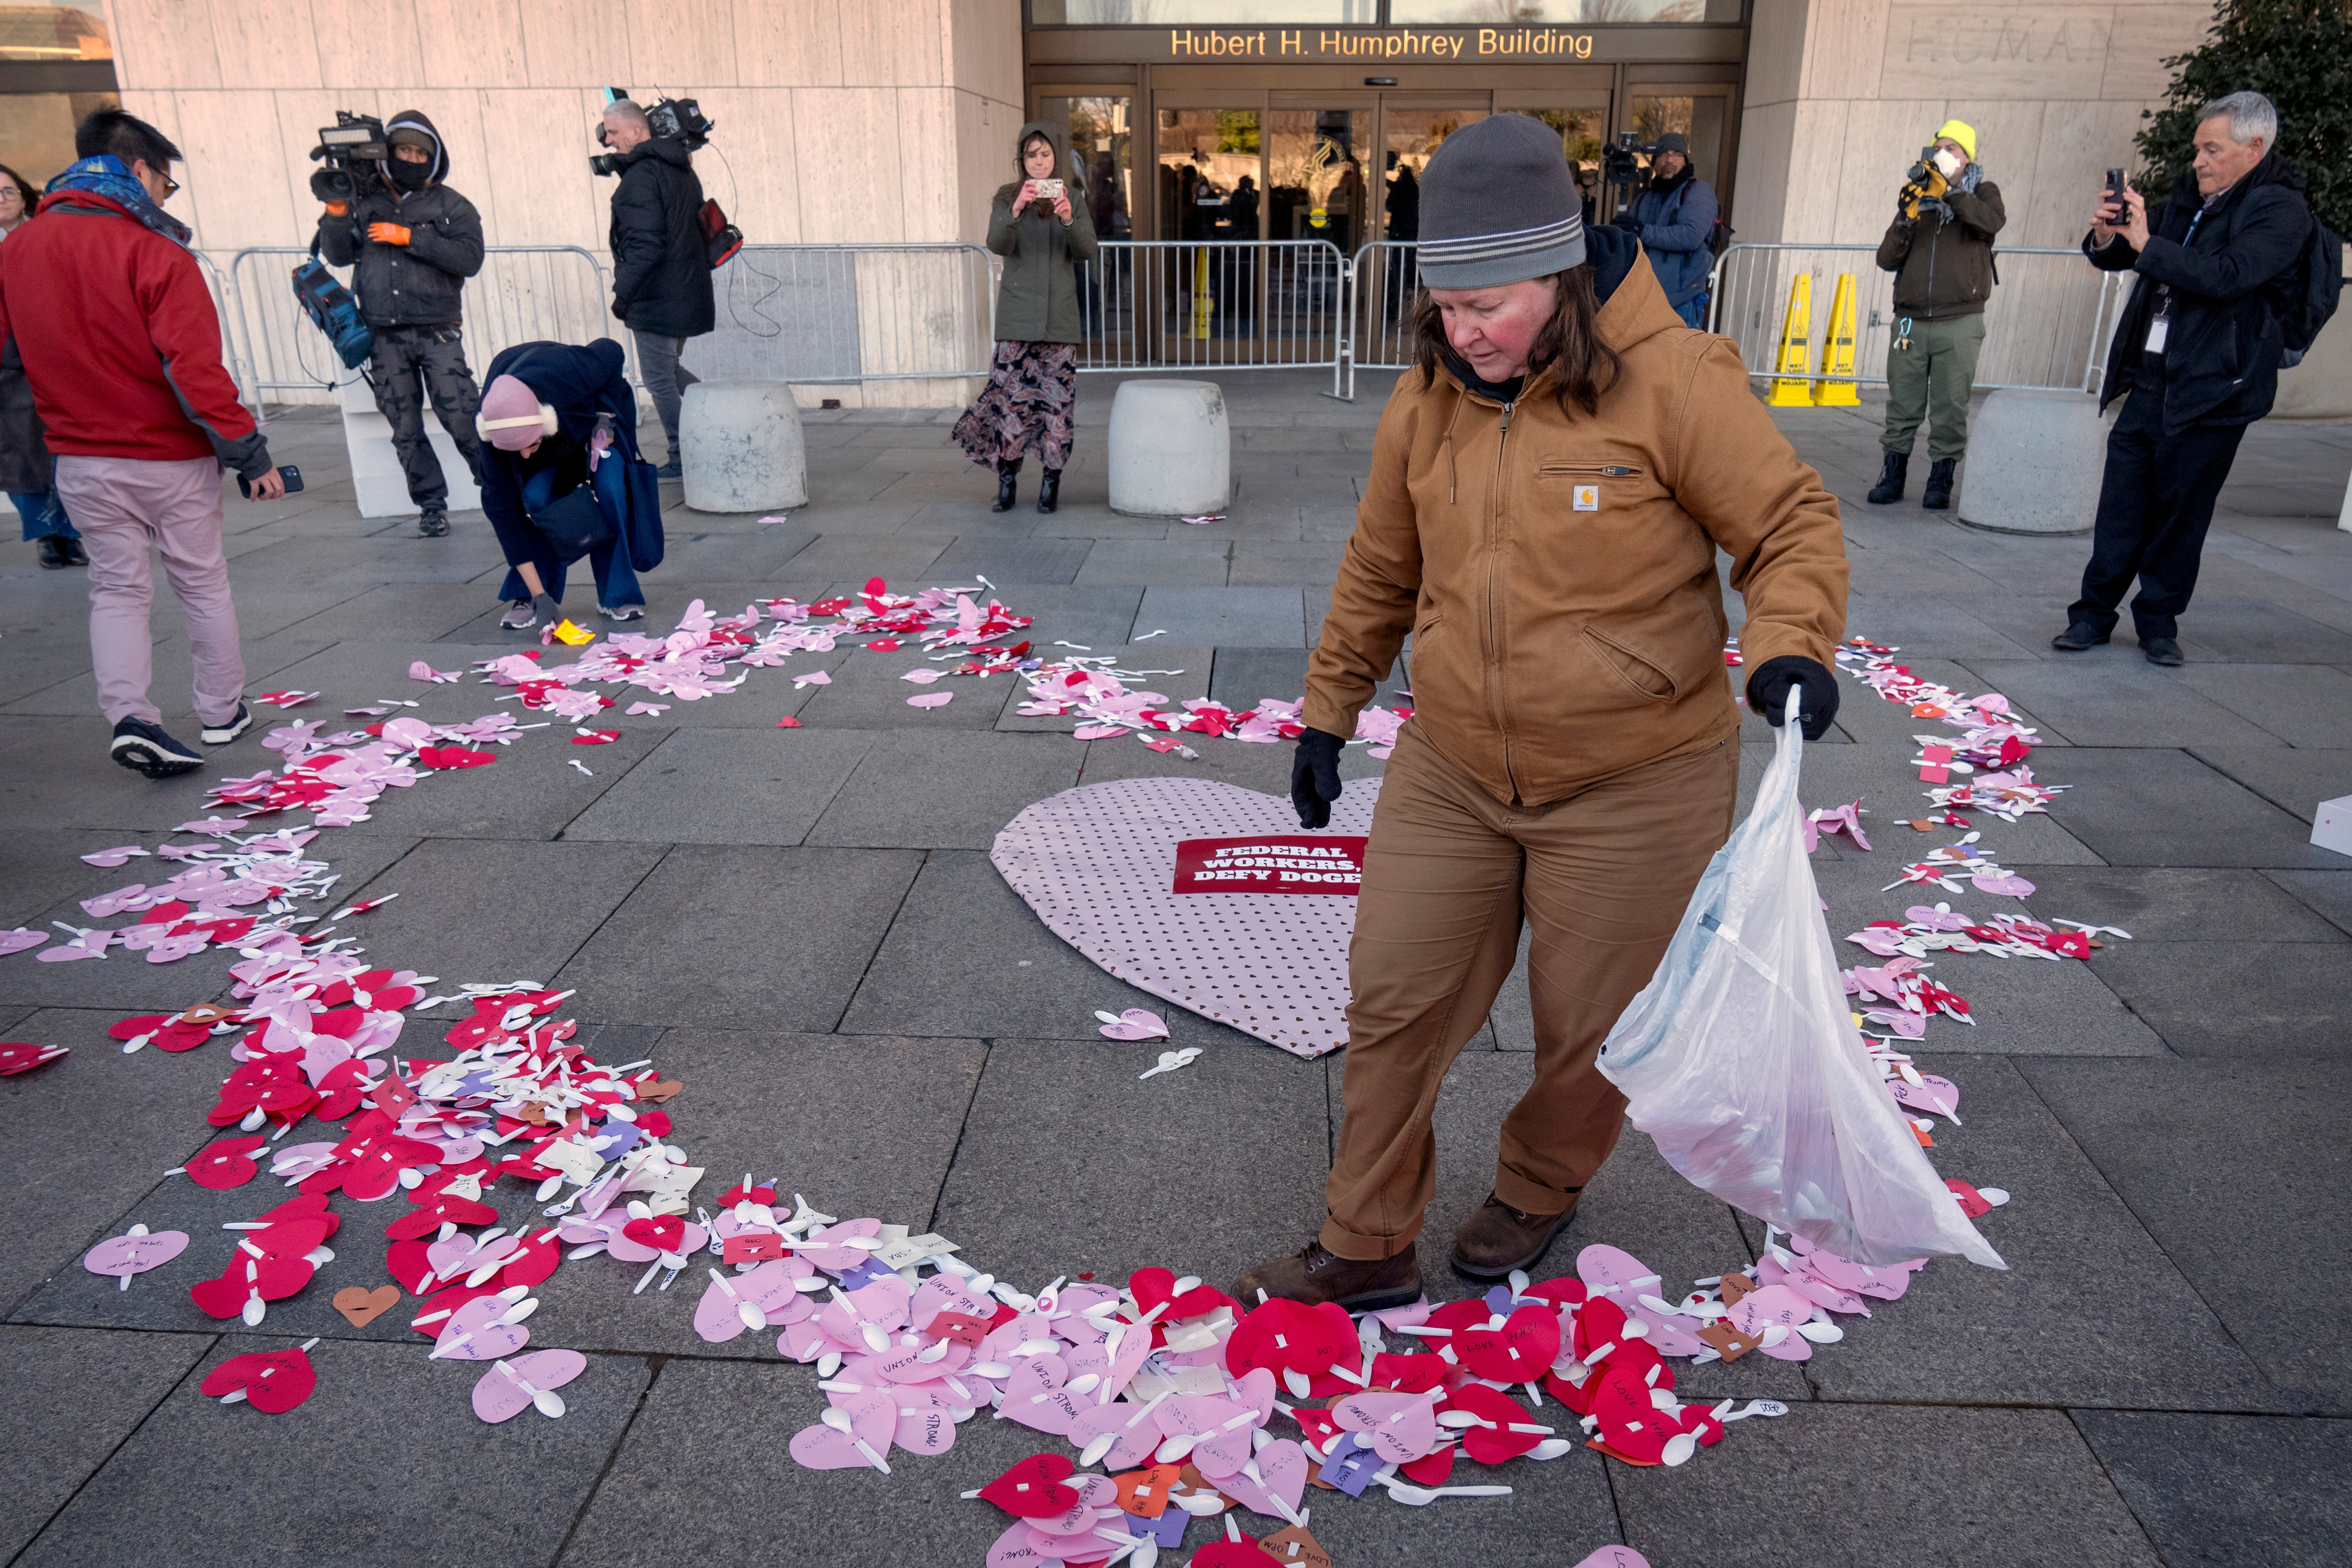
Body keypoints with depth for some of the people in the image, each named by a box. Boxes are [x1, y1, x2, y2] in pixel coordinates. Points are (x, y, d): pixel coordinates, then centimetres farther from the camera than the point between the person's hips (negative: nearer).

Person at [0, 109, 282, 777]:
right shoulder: (156, 252, -16)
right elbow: (195, 370, -21)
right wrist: (249, 452, -15)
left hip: (81, 460, 4)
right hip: (171, 455, -4)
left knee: (115, 587, 12)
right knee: (203, 582, 12)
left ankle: (130, 716, -5)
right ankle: (221, 711, 23)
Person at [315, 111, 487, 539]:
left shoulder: (450, 205, 6)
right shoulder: (364, 201, 11)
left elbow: (470, 258, -9)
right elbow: (339, 255, 9)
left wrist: (411, 238, -13)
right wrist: (337, 212, -7)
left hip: (436, 332, -3)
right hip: (384, 337, 3)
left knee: (460, 418, -10)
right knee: (406, 430, 4)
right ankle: (432, 506, 13)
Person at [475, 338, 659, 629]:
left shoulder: (566, 375, -44)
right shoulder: (494, 440, -36)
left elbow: (613, 353, -21)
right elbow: (501, 508, -30)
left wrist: (605, 416, -25)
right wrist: (538, 594, -33)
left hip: (599, 412, -1)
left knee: (609, 490, -23)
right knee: (535, 498, -23)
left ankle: (616, 595, -10)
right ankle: (527, 597, -6)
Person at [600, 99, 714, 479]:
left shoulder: (640, 176, -16)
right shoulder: (682, 171, 12)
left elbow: (644, 245, -24)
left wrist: (622, 293, -18)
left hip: (656, 300, -9)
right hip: (687, 295, 9)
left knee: (659, 381, 0)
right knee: (670, 370, 23)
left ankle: (683, 460, 5)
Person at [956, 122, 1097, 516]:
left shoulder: (1073, 199, 11)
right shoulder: (1007, 197, 7)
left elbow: (1087, 251, -2)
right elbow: (998, 244, -9)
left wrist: (1069, 219, -20)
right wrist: (1016, 211, -26)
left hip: (1059, 314, 1)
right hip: (1018, 314, -1)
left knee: (1058, 399, -2)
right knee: (1012, 396, -6)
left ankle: (1051, 484, 4)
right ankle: (1006, 483, 1)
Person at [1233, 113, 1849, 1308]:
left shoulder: (1672, 382, -16)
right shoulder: (1426, 400, 0)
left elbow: (1792, 524, -9)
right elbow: (1381, 572, 12)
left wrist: (1791, 646, -28)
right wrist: (1328, 712, 15)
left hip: (1630, 789, -4)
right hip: (1451, 772, 4)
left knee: (1590, 1026, 13)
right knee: (1394, 1002, 8)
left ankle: (1540, 1190, 44)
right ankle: (1367, 1249, 26)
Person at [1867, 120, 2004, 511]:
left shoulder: (1981, 193, 8)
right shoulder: (1918, 198, 15)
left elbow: (1992, 221, -17)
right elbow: (1886, 259, 7)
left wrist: (1948, 192, -21)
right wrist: (1906, 219, -9)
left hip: (1959, 324, -2)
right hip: (1910, 321, 3)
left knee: (1950, 409, -2)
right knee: (1902, 406, 3)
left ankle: (1940, 482, 6)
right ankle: (1892, 477, 11)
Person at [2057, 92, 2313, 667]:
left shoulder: (2281, 210, -7)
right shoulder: (2190, 196, 13)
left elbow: (2228, 276, -23)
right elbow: (2129, 256, 22)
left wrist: (2148, 244, -20)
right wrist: (2108, 240, -1)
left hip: (2210, 393, -5)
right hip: (2148, 382, 5)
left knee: (2180, 512, 2)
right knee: (2121, 506, 5)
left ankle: (2159, 622, 14)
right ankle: (2094, 613, 13)